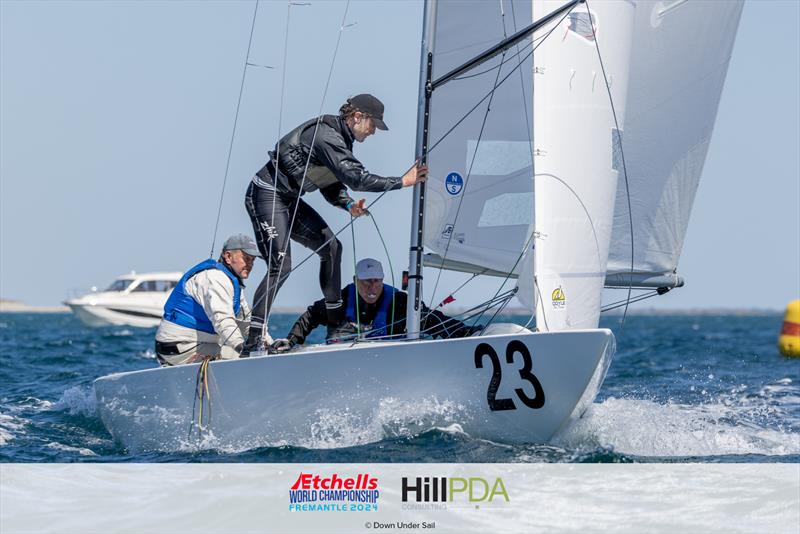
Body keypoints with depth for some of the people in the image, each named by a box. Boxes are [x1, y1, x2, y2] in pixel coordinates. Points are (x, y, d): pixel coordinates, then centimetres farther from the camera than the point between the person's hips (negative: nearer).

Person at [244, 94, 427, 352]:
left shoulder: (340, 139, 11)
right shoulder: (327, 135, -22)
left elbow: (331, 185, 15)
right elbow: (356, 178, -30)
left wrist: (348, 205, -5)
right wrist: (402, 181, -25)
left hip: (288, 199, 10)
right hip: (266, 196, -10)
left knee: (331, 247, 7)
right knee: (280, 266, -18)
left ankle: (336, 326, 12)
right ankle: (252, 342, -19)